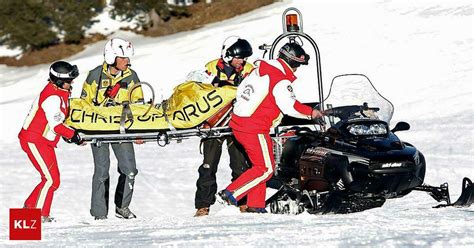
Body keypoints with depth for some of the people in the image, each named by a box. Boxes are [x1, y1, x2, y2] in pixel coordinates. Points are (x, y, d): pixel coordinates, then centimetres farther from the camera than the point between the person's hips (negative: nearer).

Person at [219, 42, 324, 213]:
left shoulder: (260, 69, 11)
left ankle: (255, 205, 18)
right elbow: (289, 106, -19)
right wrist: (311, 112, -5)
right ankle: (232, 193, -7)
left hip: (238, 122, 9)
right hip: (255, 130, -9)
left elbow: (240, 90, 18)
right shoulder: (281, 80, -15)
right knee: (266, 169, -1)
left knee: (259, 165, 17)